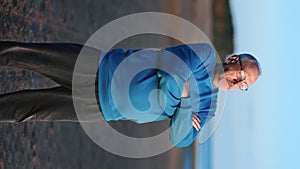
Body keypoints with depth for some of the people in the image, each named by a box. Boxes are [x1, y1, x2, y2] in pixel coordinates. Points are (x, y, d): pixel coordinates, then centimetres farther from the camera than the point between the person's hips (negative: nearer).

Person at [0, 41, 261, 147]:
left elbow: (179, 139, -4)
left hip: (105, 109, 2)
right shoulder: (205, 52, -5)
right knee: (26, 55, -7)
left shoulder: (206, 107, 5)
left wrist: (186, 104, -17)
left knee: (32, 110, -1)